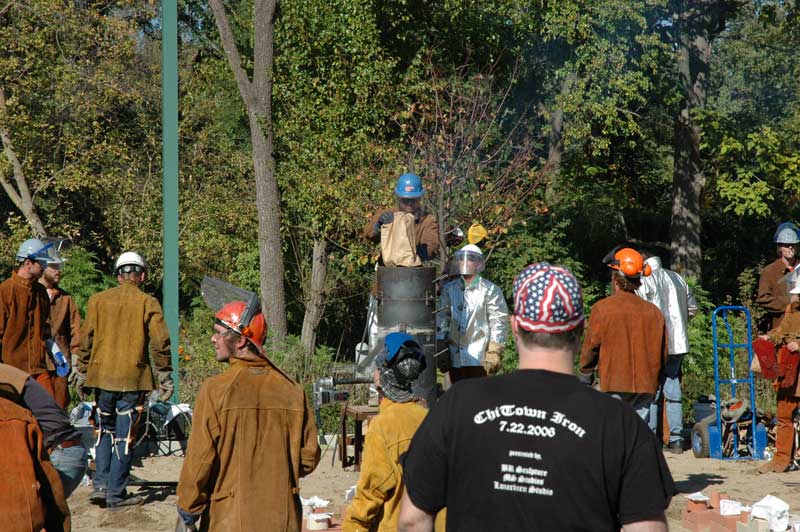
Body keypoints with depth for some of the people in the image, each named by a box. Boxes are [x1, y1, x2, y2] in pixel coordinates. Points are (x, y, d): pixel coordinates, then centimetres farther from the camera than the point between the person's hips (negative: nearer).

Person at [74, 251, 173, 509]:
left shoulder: (97, 300, 3)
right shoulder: (148, 303, -5)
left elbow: (86, 339, 5)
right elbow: (160, 343, -8)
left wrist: (82, 373, 13)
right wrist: (165, 378, 1)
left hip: (102, 376, 3)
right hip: (133, 379, -3)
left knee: (105, 430, 19)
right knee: (125, 436, 3)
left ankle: (100, 484, 11)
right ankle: (116, 494, 6)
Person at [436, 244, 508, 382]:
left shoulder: (489, 290, -3)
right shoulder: (449, 289, 10)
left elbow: (499, 322, -5)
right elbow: (442, 318, 12)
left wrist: (494, 353, -9)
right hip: (454, 358, 4)